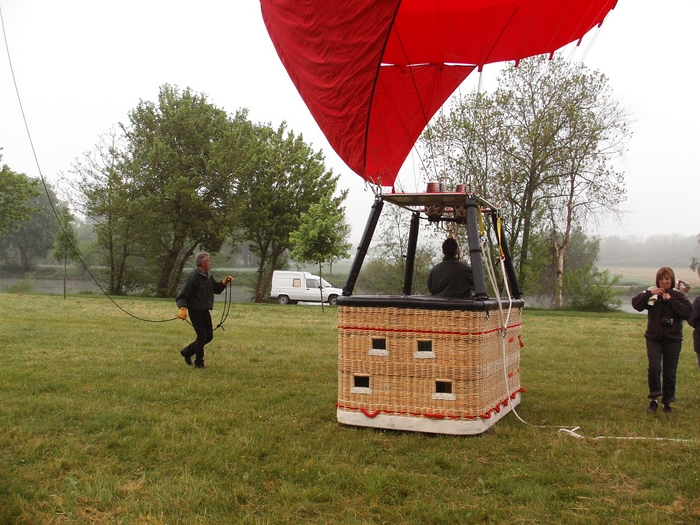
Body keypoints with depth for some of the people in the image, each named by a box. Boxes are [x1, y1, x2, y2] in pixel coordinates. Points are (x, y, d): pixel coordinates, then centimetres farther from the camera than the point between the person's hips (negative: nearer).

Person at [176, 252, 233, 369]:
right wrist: (183, 308, -37)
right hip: (196, 311, -8)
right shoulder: (193, 278, -17)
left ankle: (187, 351, 29)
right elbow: (181, 296, -20)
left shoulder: (209, 276, 9)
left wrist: (224, 282, 4)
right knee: (202, 337, -4)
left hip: (205, 311, 8)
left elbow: (217, 289, 22)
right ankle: (199, 363, 12)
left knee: (209, 336, 13)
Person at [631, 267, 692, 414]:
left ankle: (667, 403, 21)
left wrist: (670, 300, -15)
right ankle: (654, 399, 0)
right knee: (654, 368, -16)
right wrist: (649, 293, -18)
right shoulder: (651, 295, 3)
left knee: (670, 373, 7)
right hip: (654, 338, 0)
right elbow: (635, 304, -11)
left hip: (673, 340, 1)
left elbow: (687, 312, -13)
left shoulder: (678, 296, 2)